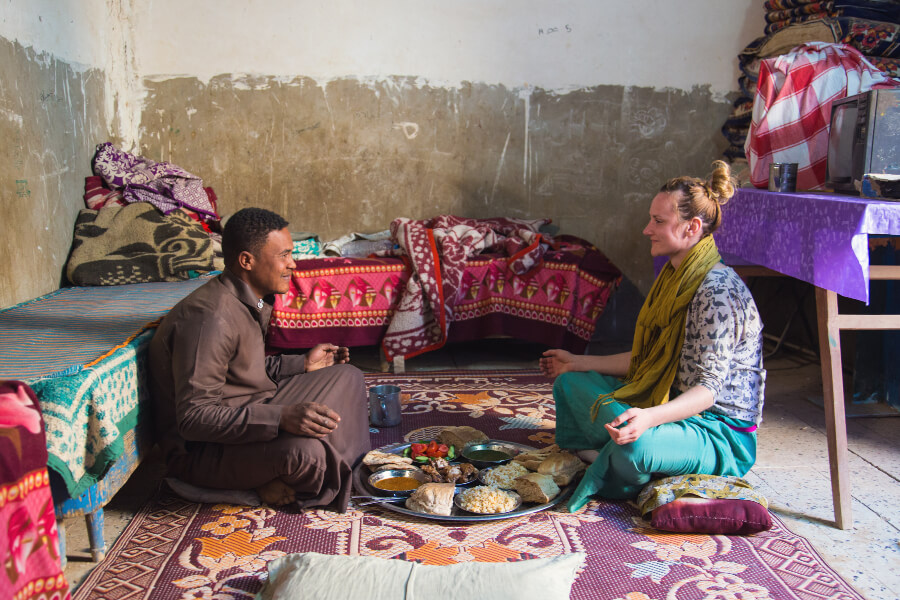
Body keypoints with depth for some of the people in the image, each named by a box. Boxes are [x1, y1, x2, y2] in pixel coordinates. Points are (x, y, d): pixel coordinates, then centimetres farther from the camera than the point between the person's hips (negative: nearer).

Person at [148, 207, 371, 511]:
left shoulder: (253, 302, 5)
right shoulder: (210, 317, -26)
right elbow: (193, 418, -30)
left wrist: (303, 364, 7)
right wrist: (280, 418, -38)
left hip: (250, 413, 10)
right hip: (198, 449, -10)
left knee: (348, 377, 10)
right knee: (303, 450, -37)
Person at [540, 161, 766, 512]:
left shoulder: (717, 291, -22)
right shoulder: (675, 279, 7)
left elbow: (708, 389, -26)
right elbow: (647, 359, 12)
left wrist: (649, 418, -44)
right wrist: (579, 363, 18)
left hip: (722, 434, -9)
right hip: (674, 404, 9)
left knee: (636, 447, -39)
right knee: (571, 383, 8)